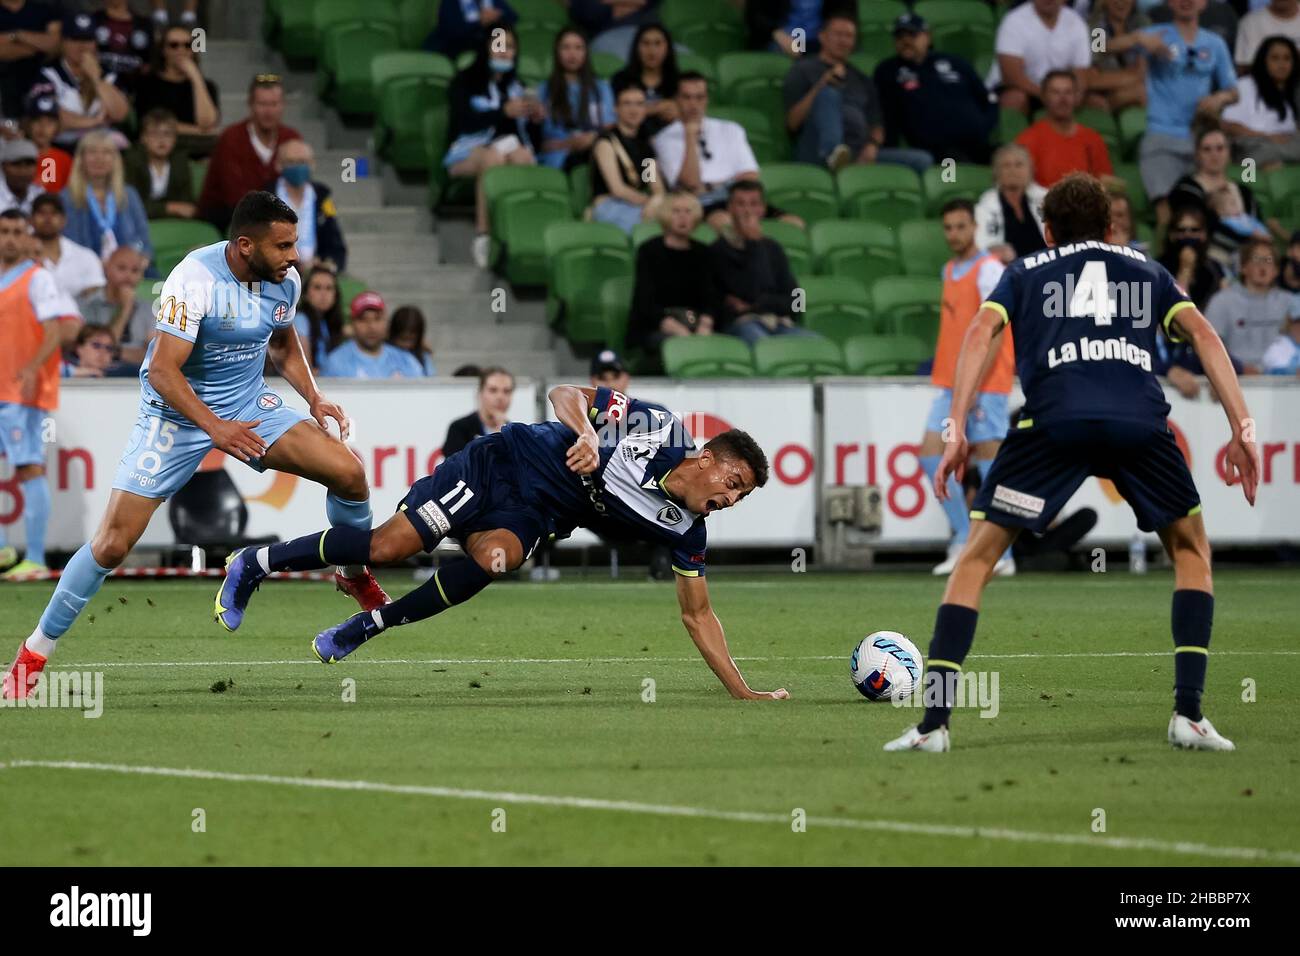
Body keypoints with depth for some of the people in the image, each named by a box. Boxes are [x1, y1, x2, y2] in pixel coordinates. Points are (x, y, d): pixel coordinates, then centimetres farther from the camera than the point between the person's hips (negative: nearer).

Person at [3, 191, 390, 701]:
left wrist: (314, 399, 3)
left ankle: (356, 576, 17)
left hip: (250, 404, 5)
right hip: (177, 411, -5)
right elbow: (163, 370, -27)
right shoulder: (196, 278, -26)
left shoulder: (285, 280, -5)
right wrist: (215, 428, -35)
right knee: (112, 543, -11)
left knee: (349, 472, -12)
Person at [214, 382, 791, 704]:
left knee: (495, 558, -33)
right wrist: (584, 432, -37)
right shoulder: (657, 425, -18)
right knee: (388, 546, -15)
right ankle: (257, 564, 7)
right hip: (503, 464, -3)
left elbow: (696, 615, 1)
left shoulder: (683, 529, -5)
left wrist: (743, 692, -6)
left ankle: (368, 626, -19)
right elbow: (566, 393, -15)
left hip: (532, 518, 4)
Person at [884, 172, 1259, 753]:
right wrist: (1242, 428, 10)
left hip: (1055, 419, -1)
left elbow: (982, 331, 10)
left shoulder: (1025, 273, 29)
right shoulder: (1146, 272, 31)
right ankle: (1189, 714, 9)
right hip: (1140, 420, 1)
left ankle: (933, 722, 1)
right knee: (1190, 548, 23)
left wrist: (956, 431, 4)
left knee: (977, 556, 11)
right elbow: (1203, 335, 16)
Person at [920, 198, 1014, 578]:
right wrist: (948, 380, 16)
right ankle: (964, 539, 9)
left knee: (989, 460, -5)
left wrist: (972, 383, -21)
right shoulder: (950, 270, 16)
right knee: (931, 455, 1)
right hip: (952, 383, 8)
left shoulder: (989, 269, -10)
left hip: (986, 385, -8)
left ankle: (1001, 555, 0)